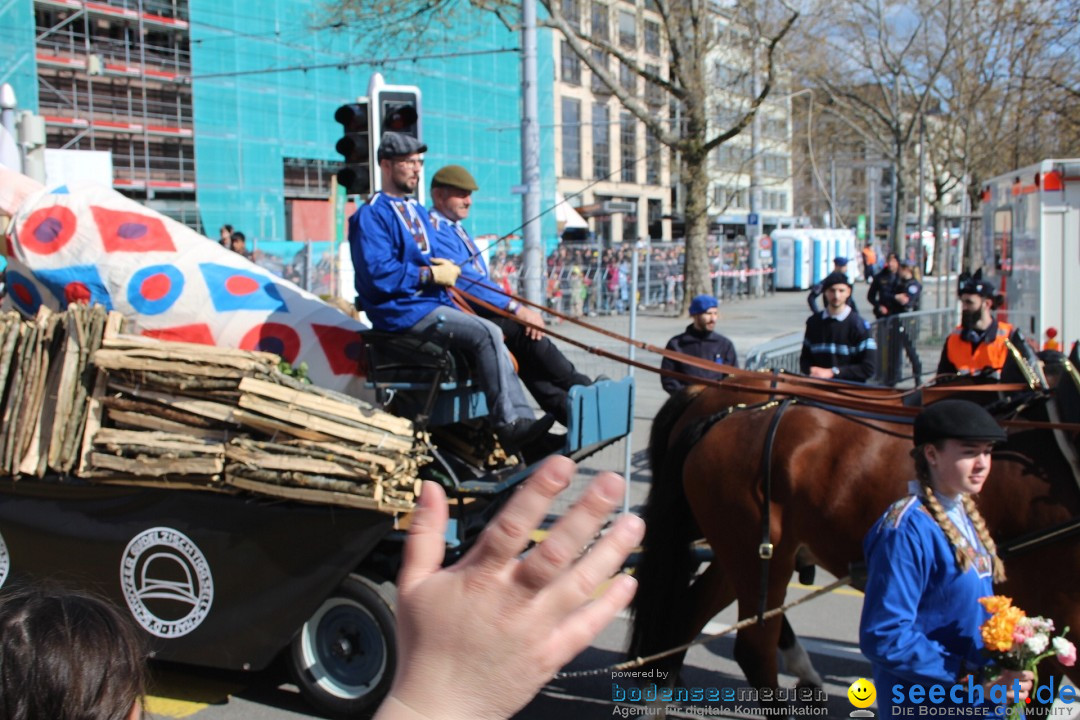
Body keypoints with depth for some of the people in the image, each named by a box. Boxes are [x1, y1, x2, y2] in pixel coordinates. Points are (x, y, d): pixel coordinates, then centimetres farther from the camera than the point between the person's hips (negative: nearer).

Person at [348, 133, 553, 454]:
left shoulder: (418, 212, 23)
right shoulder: (371, 215, -7)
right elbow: (378, 274, -18)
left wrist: (445, 268, 5)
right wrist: (430, 274, -15)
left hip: (432, 303, 9)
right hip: (402, 311, -9)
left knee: (489, 336, -10)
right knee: (487, 334, -22)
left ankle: (520, 419, -14)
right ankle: (509, 426, -20)